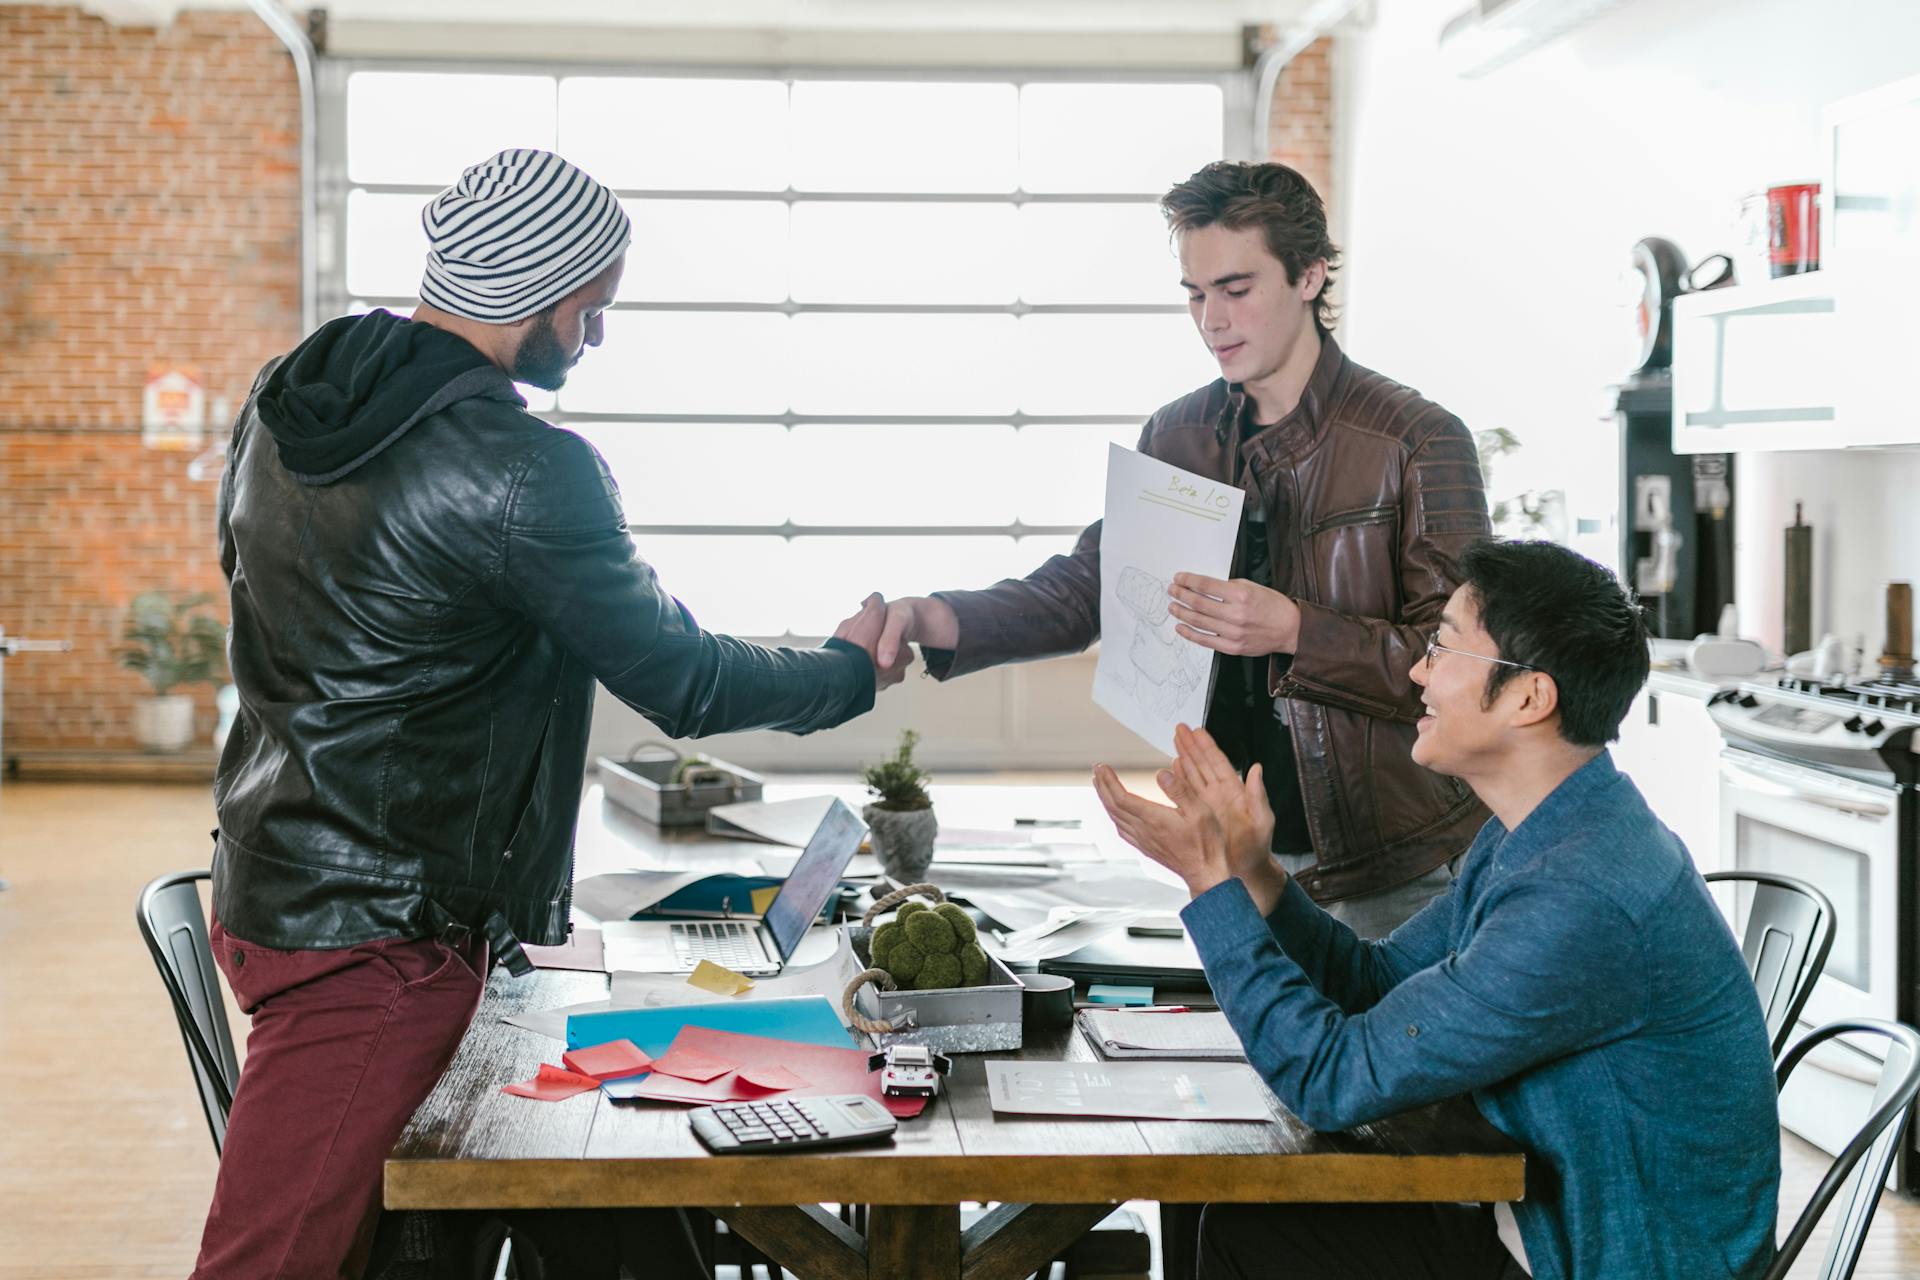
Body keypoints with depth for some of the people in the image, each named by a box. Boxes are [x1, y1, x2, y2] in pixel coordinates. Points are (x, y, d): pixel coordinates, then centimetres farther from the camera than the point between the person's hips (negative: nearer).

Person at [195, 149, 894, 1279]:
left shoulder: (285, 401, 7)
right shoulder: (524, 472, -20)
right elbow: (681, 683, -11)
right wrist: (854, 670, 7)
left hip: (267, 885, 9)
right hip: (375, 940, -9)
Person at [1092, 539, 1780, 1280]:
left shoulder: (1586, 900, -30)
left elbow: (1338, 1083, -24)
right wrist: (1251, 870, -2)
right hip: (1545, 1219, 9)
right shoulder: (1533, 836, 4)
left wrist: (1211, 882, -19)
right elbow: (1377, 985, 12)